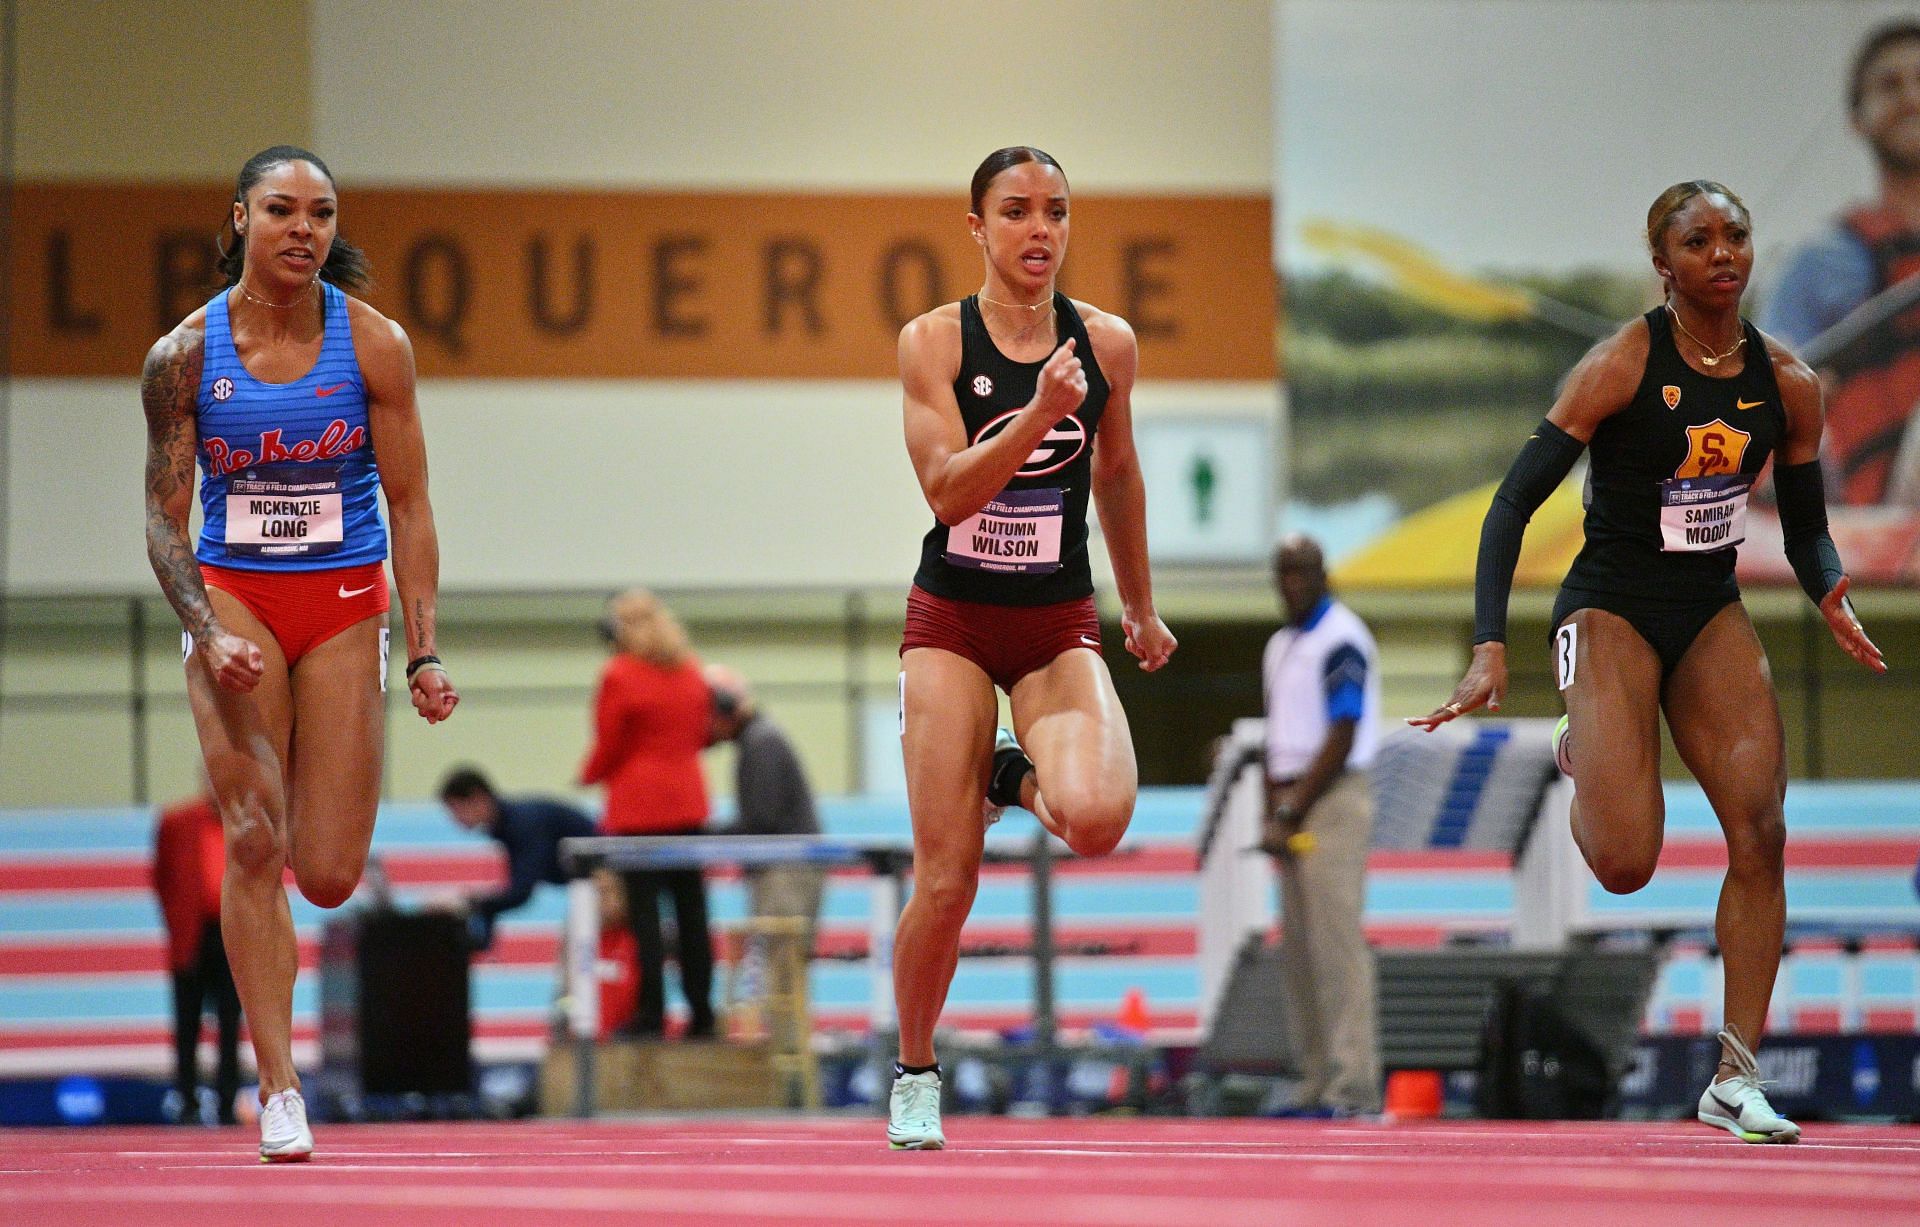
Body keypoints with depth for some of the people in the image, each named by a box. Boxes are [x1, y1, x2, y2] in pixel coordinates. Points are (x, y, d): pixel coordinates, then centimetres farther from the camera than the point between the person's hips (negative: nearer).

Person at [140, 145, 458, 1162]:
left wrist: (423, 651, -6)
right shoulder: (185, 355, -5)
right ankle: (278, 1090, -10)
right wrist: (208, 633, -15)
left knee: (328, 876, -4)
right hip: (233, 594, 0)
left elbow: (408, 505, -1)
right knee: (252, 839, -16)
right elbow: (165, 516, 0)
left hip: (346, 604, 1)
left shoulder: (373, 345, -5)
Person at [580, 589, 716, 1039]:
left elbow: (608, 748, -6)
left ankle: (651, 1014, -5)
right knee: (691, 910, 8)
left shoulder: (618, 676, -10)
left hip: (638, 805, -6)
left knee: (645, 912, -4)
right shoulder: (691, 673, 9)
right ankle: (701, 1014, 8)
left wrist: (588, 777, 12)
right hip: (688, 803, 6)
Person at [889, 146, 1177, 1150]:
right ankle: (914, 1073, 19)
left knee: (1096, 818, -27)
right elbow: (947, 489, -16)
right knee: (946, 881, -6)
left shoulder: (1107, 342, 2)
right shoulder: (934, 340, -6)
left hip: (1059, 624, 2)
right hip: (953, 622, -2)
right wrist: (1040, 412, -29)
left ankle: (1017, 777, 11)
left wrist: (1140, 608, 26)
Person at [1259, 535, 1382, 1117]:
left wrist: (1291, 814, -16)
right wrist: (1273, 817, 10)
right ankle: (1318, 1083, 11)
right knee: (1297, 952, 8)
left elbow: (1341, 738, -15)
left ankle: (1353, 1085, -14)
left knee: (1336, 943, -12)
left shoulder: (1340, 641, -9)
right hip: (1293, 808, 9)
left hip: (1334, 800, -9)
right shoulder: (1279, 647, 18)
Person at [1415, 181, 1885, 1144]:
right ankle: (1580, 755, 23)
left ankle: (1736, 1077, -6)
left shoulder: (1787, 381, 1)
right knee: (1625, 865, -14)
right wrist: (1490, 649, -23)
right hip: (1613, 608, -4)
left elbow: (1806, 528, 12)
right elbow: (1515, 502, -14)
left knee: (1760, 831, -14)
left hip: (1712, 614, 4)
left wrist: (1831, 596, -11)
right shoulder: (1621, 366, -13)